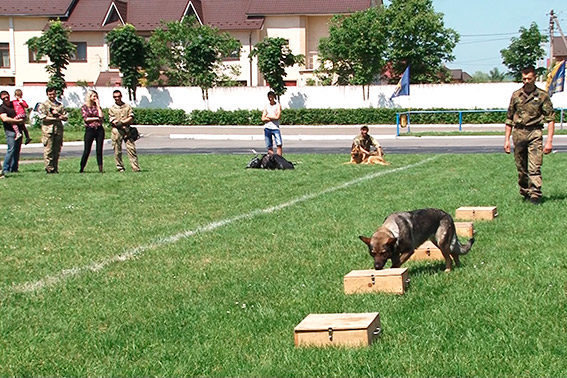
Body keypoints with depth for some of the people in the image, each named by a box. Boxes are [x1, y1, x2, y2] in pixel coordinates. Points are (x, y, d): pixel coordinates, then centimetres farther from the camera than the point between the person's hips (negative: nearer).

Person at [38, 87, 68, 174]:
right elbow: (43, 117, -8)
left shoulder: (60, 105, 18)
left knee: (57, 151, 3)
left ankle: (55, 169, 8)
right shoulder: (43, 105, 5)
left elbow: (65, 117, 11)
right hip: (48, 130, -4)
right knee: (48, 151, -7)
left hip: (58, 130, 4)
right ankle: (49, 168, -5)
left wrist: (57, 114, -7)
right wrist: (56, 119, -10)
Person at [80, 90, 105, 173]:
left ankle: (100, 168, 1)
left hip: (99, 129, 3)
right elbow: (86, 119, -7)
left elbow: (101, 116, -4)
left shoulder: (97, 107, 13)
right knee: (87, 150, -3)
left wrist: (98, 106, -1)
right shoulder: (84, 107, 4)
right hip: (89, 129, -3)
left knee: (99, 150, 0)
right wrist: (96, 118, -3)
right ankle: (81, 168, 5)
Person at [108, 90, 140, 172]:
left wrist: (121, 122, -9)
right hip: (117, 131, -1)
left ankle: (136, 167, -8)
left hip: (127, 130, 1)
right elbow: (113, 121, -2)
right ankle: (120, 168, 7)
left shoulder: (127, 106, 12)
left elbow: (131, 118, 3)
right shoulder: (112, 109, 8)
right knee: (117, 151, 0)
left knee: (131, 148, -6)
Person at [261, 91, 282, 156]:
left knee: (279, 145, -14)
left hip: (275, 128, -3)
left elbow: (277, 117, -9)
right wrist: (273, 118, -5)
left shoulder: (278, 105, 4)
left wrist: (268, 116, 0)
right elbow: (263, 119, 4)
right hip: (267, 128, 3)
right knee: (269, 147, 3)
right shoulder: (266, 107, 14)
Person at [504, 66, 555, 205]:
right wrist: (507, 139, 11)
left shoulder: (543, 96, 1)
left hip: (534, 133, -3)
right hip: (518, 133, 3)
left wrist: (549, 141, -8)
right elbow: (509, 119, 16)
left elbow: (551, 119, 0)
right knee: (521, 168, 8)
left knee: (534, 167, -12)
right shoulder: (516, 95, 10)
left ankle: (535, 195, -12)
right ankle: (525, 193, 23)